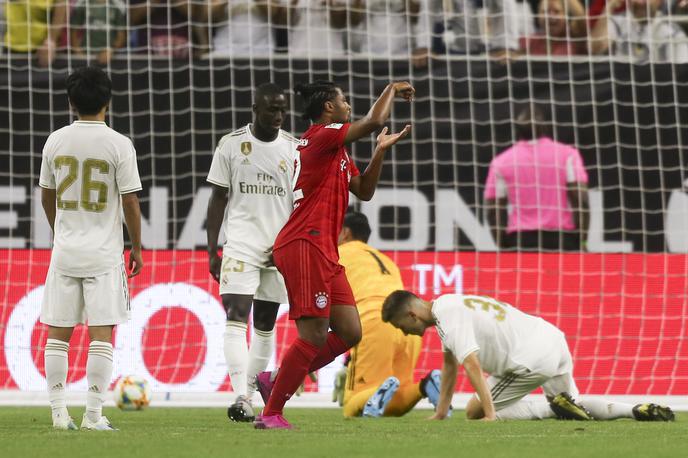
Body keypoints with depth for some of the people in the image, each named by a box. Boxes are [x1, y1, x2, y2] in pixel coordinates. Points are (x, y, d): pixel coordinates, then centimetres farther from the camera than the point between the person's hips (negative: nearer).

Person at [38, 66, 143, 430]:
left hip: (64, 250, 3)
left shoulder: (56, 141, 2)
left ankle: (59, 412, 6)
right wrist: (136, 248, 4)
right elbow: (130, 201, -8)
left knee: (58, 332, 7)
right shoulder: (119, 145, -9)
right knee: (102, 333, -2)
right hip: (103, 253, -3)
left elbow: (46, 196, 13)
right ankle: (93, 414, -5)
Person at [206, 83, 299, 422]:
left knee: (265, 325, 7)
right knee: (236, 319, -15)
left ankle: (249, 397, 15)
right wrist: (212, 250, 1)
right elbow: (218, 199, 4)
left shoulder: (294, 149, 5)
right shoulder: (231, 145, 1)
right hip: (241, 247, -2)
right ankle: (241, 398, -24)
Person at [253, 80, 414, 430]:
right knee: (314, 337, -12)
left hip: (324, 252, 10)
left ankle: (276, 381, 11)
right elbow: (374, 121, -17)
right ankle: (271, 414, -7)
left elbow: (364, 191, 24)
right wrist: (392, 89, -1)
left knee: (349, 333, 4)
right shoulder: (322, 136, -7)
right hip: (305, 245, -10)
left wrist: (381, 150, 15)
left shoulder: (335, 149, 23)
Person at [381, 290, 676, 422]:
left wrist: (490, 414, -26)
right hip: (553, 340, 10)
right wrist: (440, 413, 23)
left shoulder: (450, 318, -13)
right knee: (573, 405, 27)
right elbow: (450, 364, 25)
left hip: (533, 359, -10)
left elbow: (472, 364, -23)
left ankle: (557, 408, -10)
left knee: (475, 412, -1)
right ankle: (636, 411, 7)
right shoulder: (447, 305, 18)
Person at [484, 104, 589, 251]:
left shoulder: (501, 162, 7)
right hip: (562, 239, -1)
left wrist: (503, 247, 12)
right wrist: (581, 241, 0)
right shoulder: (567, 154, 4)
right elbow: (580, 200, -4)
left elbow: (493, 210, 5)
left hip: (520, 240, 1)